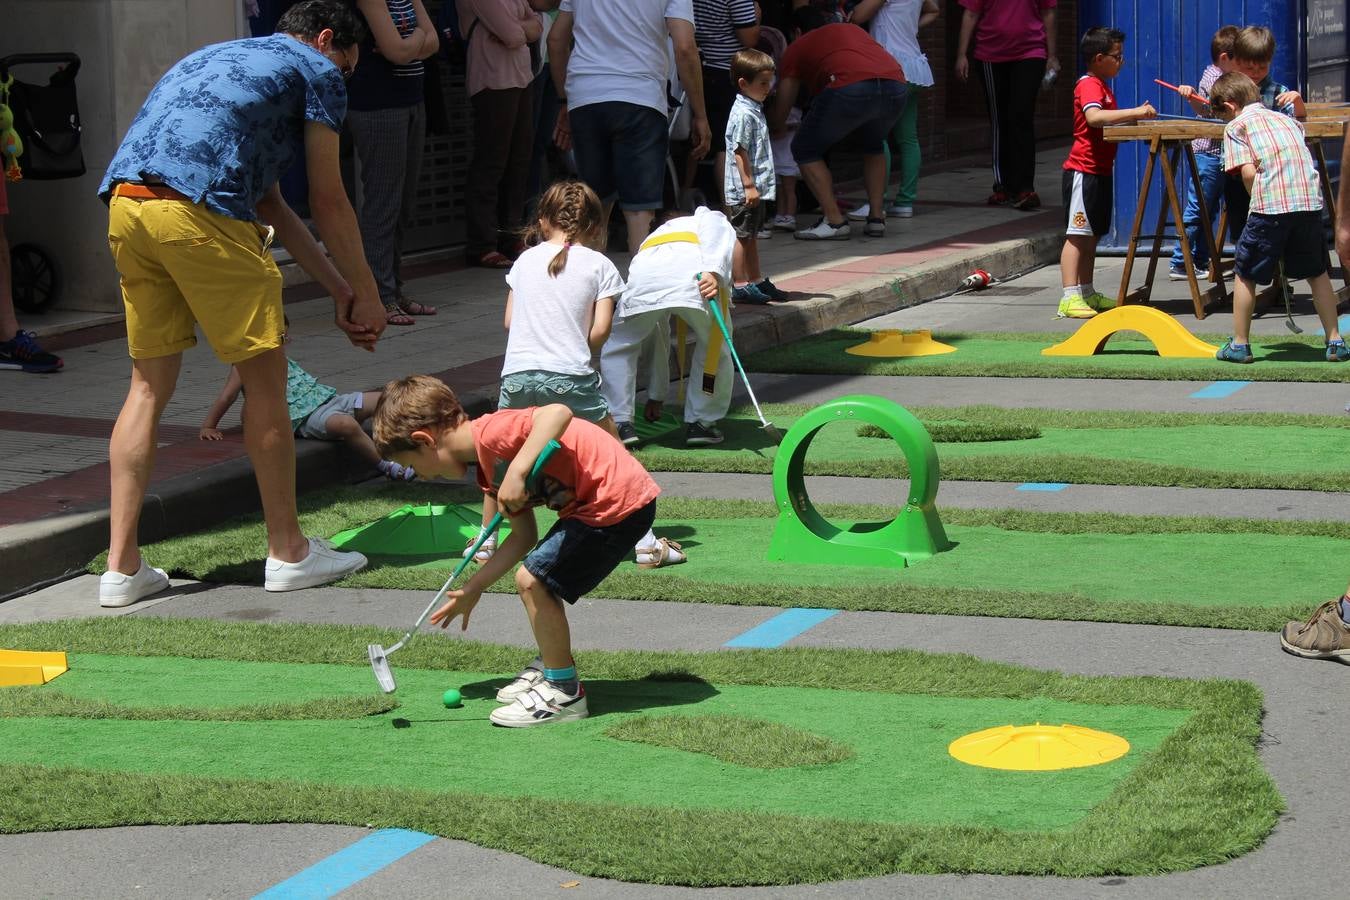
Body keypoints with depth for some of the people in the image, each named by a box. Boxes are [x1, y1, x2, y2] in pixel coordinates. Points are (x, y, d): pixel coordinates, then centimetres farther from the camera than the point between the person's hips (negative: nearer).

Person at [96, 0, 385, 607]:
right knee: (265, 377, 5)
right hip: (196, 209, -8)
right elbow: (328, 202, 10)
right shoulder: (316, 70, 12)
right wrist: (367, 294, 20)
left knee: (149, 383, 13)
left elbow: (267, 203, 34)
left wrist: (337, 289, 33)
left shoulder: (221, 57, 36)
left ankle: (122, 567, 10)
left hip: (124, 203, 8)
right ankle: (288, 553, 14)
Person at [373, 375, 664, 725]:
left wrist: (516, 472, -35)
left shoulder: (491, 433, -16)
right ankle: (551, 667, 37)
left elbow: (557, 413, -31)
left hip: (618, 500, -11)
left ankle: (564, 691, 2)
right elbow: (524, 536, 16)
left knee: (533, 579, -10)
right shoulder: (489, 472, 15)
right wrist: (473, 588, 19)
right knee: (537, 576, 20)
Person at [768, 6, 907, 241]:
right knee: (873, 146, 34)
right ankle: (877, 219, 24)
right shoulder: (854, 29, 38)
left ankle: (834, 221, 6)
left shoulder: (798, 46, 27)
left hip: (849, 89, -5)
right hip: (896, 88, 5)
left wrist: (778, 125, 53)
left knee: (805, 150, 16)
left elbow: (778, 119, 29)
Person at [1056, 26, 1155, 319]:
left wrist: (1135, 118, 8)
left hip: (1100, 171, 10)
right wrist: (1134, 112, -34)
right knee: (1077, 235, -11)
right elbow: (1093, 117, -33)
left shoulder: (1101, 85, 19)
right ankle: (1070, 298, -13)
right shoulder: (1088, 85, -14)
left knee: (1092, 235, 14)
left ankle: (1087, 293, 21)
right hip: (1083, 171, -10)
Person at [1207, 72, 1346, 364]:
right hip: (1310, 202, 5)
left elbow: (1248, 172, -5)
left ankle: (1240, 344, 15)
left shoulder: (1237, 126, 8)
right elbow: (1303, 160, 20)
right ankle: (1335, 342, 20)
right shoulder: (1286, 120, 26)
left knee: (1245, 274, 11)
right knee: (1317, 273, 19)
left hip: (1270, 205, -5)